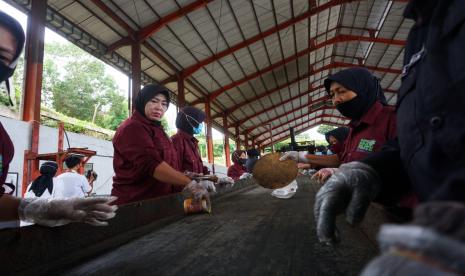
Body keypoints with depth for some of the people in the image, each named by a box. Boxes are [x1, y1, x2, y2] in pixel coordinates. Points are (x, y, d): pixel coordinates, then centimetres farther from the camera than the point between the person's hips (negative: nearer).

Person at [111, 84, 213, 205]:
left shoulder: (157, 130, 18)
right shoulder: (132, 128, -12)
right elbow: (150, 164, -27)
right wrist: (190, 184, -35)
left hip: (159, 202, 9)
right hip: (135, 205, -9)